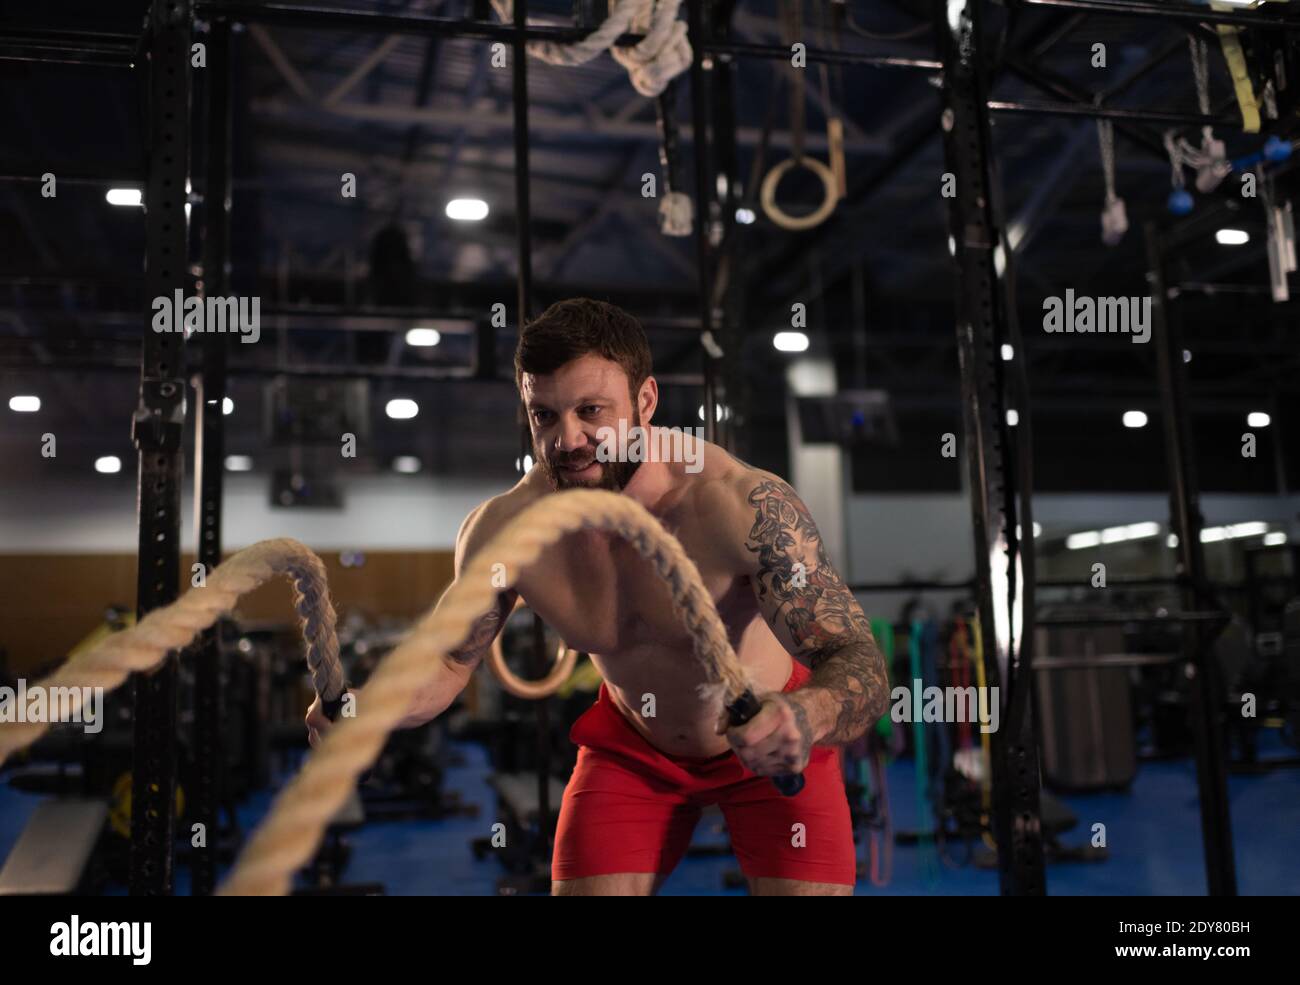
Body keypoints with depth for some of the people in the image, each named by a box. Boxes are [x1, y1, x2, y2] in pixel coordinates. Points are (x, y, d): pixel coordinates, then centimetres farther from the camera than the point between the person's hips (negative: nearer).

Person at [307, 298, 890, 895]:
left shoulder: (746, 505, -33)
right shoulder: (500, 532, -22)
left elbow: (861, 665, -34)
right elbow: (450, 662, -6)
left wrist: (807, 716, -57)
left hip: (773, 744, -2)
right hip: (631, 746, 3)